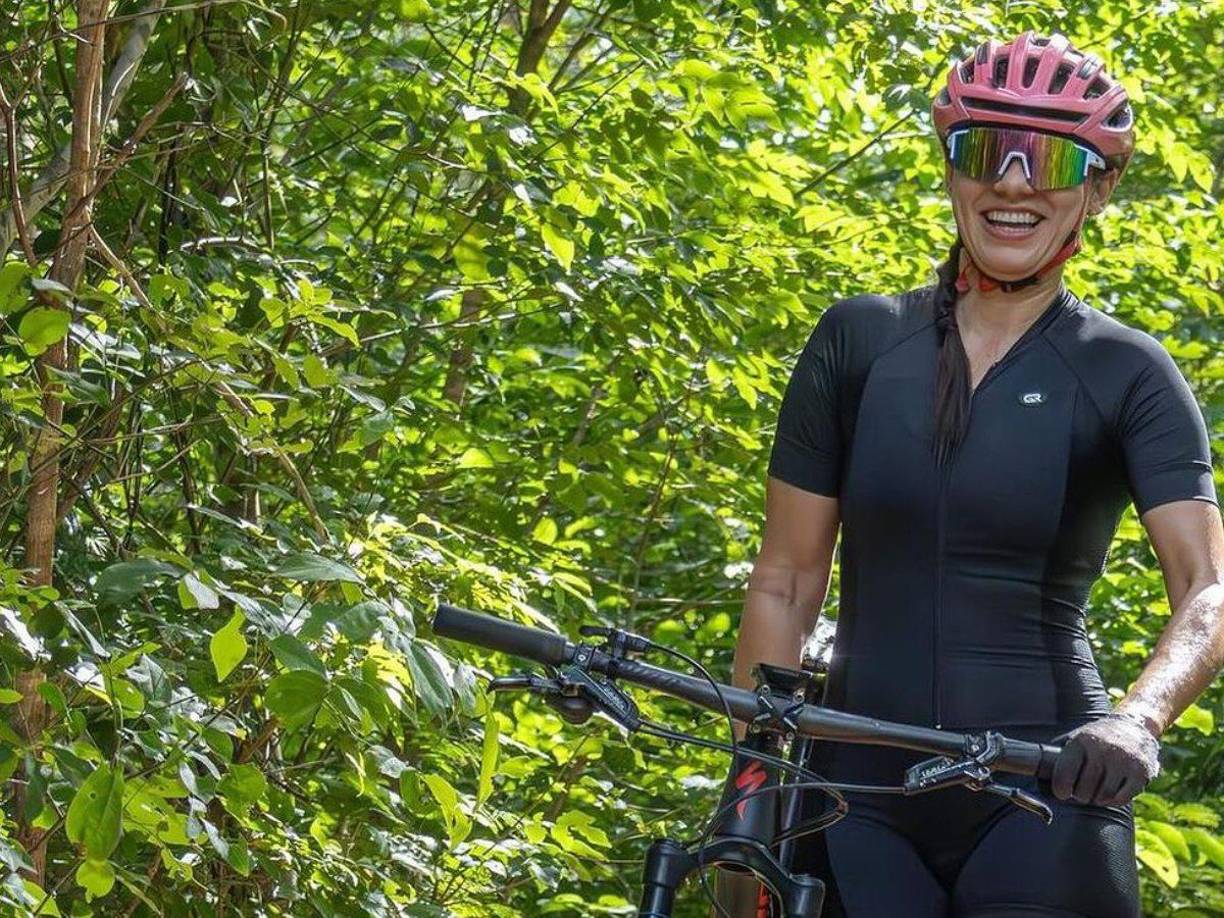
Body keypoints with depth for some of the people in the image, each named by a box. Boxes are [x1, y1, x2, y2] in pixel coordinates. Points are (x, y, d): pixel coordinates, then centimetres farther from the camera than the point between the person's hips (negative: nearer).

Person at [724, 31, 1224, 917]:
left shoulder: (1127, 375, 1)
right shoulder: (860, 341, 7)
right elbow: (785, 585, 9)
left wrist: (1137, 719, -31)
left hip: (1041, 801, -2)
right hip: (862, 796, 2)